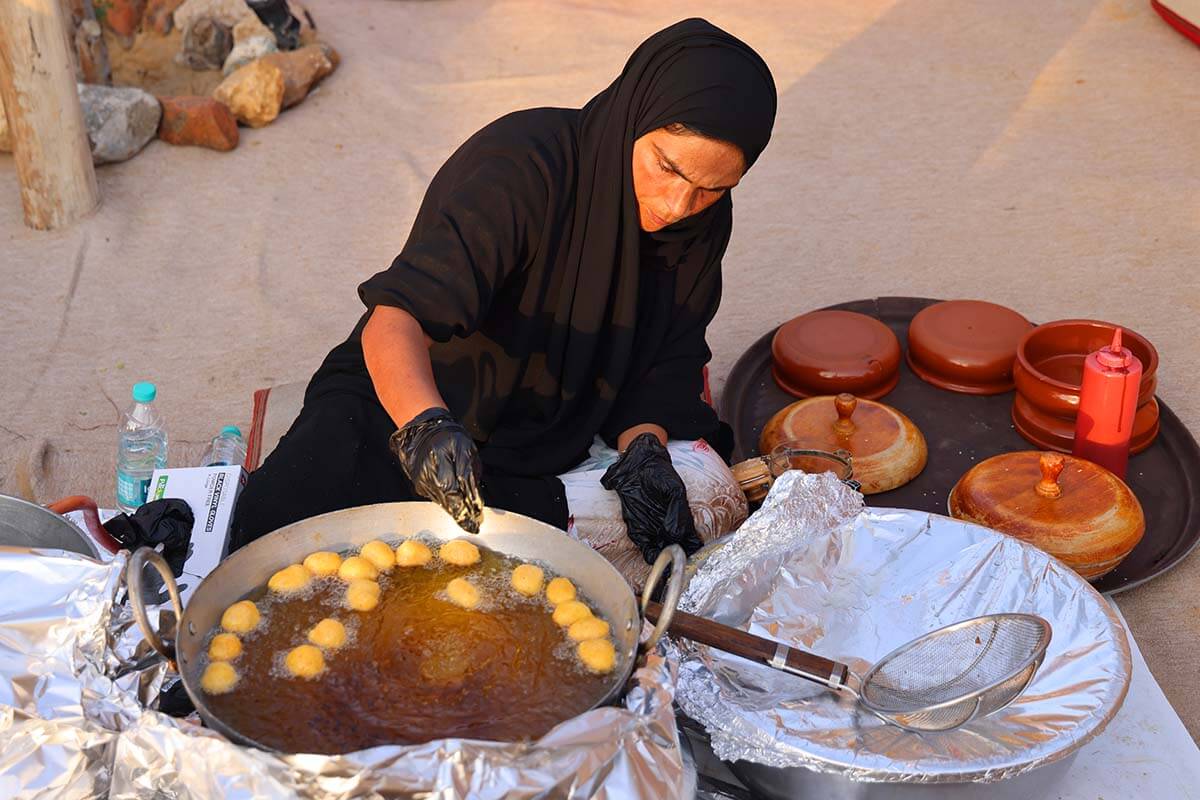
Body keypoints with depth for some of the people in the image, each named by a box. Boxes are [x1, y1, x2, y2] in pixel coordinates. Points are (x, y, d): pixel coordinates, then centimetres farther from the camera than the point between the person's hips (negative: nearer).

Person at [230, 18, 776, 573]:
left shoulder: (704, 223, -6)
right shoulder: (522, 164, -26)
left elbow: (669, 358, 4)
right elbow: (395, 319, -36)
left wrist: (644, 445, -17)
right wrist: (425, 425, -55)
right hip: (397, 409, -4)